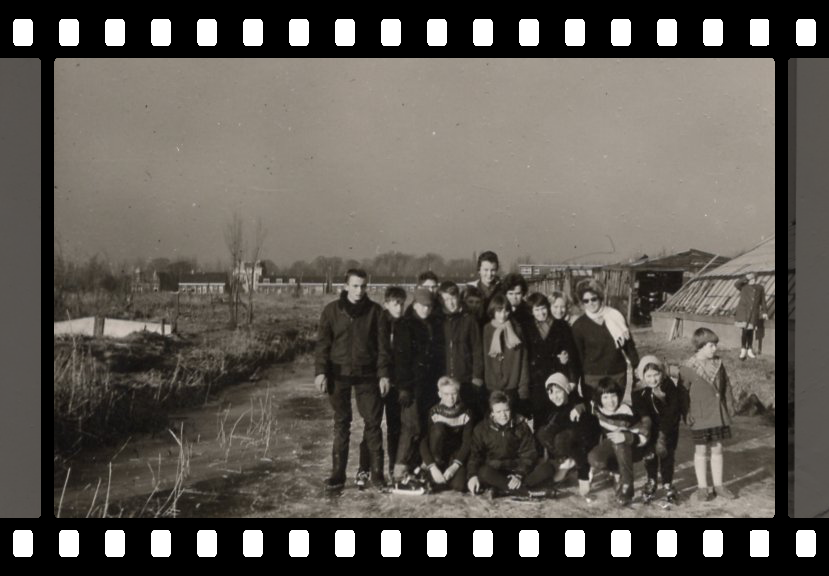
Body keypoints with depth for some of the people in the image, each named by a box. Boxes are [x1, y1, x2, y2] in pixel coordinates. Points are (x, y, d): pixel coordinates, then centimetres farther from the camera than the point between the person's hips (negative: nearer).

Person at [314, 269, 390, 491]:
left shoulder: (375, 311, 2)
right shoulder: (332, 310, 2)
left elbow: (382, 344, 3)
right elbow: (323, 343, 3)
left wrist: (384, 374, -2)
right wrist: (320, 371, -6)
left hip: (366, 374, 0)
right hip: (339, 374, 0)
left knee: (373, 422, -1)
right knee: (341, 424, 5)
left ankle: (377, 471, 8)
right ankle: (338, 473, 10)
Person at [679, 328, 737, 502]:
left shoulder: (718, 363, 2)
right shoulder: (688, 368, -13)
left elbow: (726, 385, 12)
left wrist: (730, 405, 11)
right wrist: (687, 414, -10)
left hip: (719, 414, 4)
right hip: (700, 416, -4)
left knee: (717, 449, 12)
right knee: (701, 450, 5)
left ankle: (718, 485, 22)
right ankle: (702, 487, 15)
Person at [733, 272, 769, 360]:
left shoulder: (759, 288, 15)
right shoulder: (744, 286, 10)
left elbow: (762, 300, 15)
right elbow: (736, 284, -10)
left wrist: (764, 312, 10)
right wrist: (746, 278, -6)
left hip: (753, 313, 2)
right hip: (743, 312, -2)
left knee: (750, 331, 7)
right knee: (744, 330, -11)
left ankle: (749, 350, 22)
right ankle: (743, 350, -3)